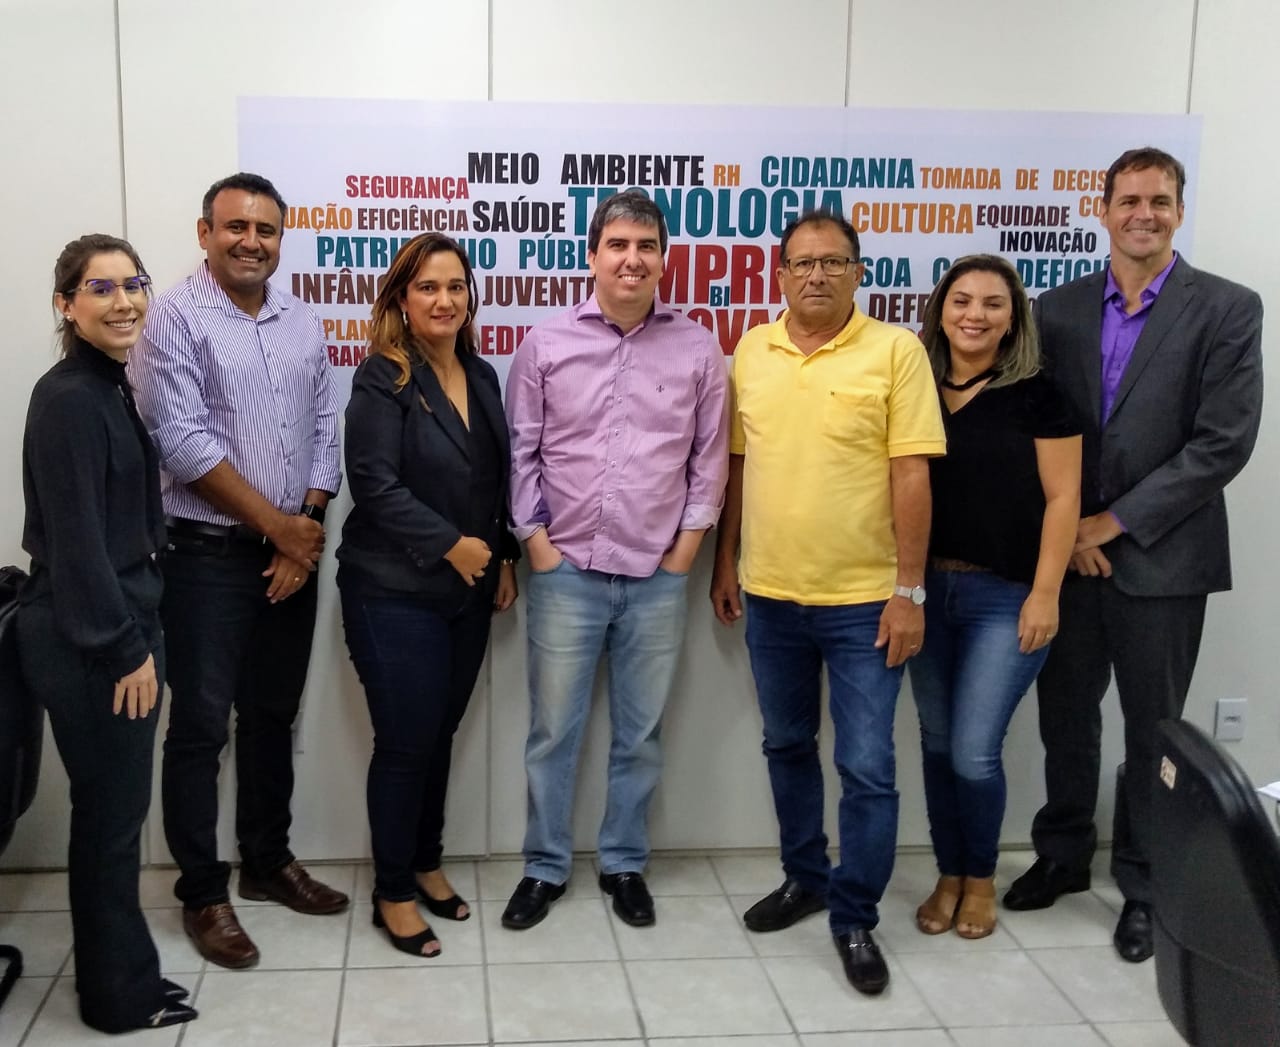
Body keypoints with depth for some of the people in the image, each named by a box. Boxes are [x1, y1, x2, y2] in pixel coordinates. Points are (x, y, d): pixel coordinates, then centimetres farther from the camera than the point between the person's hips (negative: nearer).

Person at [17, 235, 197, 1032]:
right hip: (89, 643, -9)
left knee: (112, 812, 17)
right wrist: (126, 647, -17)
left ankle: (121, 979, 31)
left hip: (115, 628, 9)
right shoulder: (68, 398, -18)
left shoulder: (111, 387, 11)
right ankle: (120, 996, 18)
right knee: (112, 815, 3)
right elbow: (77, 540, -21)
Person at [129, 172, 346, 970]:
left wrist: (308, 530, -4)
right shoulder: (175, 318, -8)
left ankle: (268, 861, 30)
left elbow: (325, 431, 8)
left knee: (273, 717, 15)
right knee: (201, 726, 2)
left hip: (293, 554, 5)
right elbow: (185, 443, -15)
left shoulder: (303, 322, 9)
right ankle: (202, 893, 14)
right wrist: (280, 526, -13)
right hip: (209, 554, -5)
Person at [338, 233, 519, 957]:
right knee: (405, 742, 0)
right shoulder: (384, 380, -11)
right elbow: (375, 484, -18)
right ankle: (394, 892, 16)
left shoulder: (482, 377, 10)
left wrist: (504, 559, 11)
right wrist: (452, 544, -17)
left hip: (468, 592, 6)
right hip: (396, 592, -6)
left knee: (441, 733, 15)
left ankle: (426, 863, 32)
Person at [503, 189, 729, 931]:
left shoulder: (697, 348, 1)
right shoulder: (546, 345, -1)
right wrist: (536, 542, -3)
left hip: (658, 576, 1)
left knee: (641, 734, 12)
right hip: (567, 570, 0)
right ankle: (545, 866, 25)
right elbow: (520, 452, 2)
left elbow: (710, 458, 4)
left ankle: (625, 865, 28)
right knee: (554, 730, 9)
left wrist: (686, 548, -1)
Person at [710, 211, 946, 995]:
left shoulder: (896, 350, -8)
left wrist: (910, 590, -12)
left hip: (864, 599, -4)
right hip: (770, 594, 5)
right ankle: (805, 877, 36)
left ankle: (855, 919, 17)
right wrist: (725, 563, 10)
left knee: (867, 768, 1)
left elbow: (912, 476, -10)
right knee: (787, 747, 18)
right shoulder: (751, 353, 5)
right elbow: (738, 465, 11)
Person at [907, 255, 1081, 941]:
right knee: (937, 743, 11)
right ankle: (948, 875, 28)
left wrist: (1045, 593, -11)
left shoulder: (1036, 396, -5)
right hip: (928, 590, 4)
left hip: (1006, 596, -4)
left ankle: (981, 879, 21)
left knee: (974, 751, -4)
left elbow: (1061, 498, -6)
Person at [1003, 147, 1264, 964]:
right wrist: (1066, 530, -7)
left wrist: (1115, 522, -13)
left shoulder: (1227, 309, -5)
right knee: (1066, 718, 14)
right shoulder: (1059, 309, 5)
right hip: (1067, 553, 3)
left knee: (1154, 731, 8)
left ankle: (1146, 887, 25)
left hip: (1161, 557, -3)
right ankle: (1064, 856, 33)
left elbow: (1224, 442, -12)